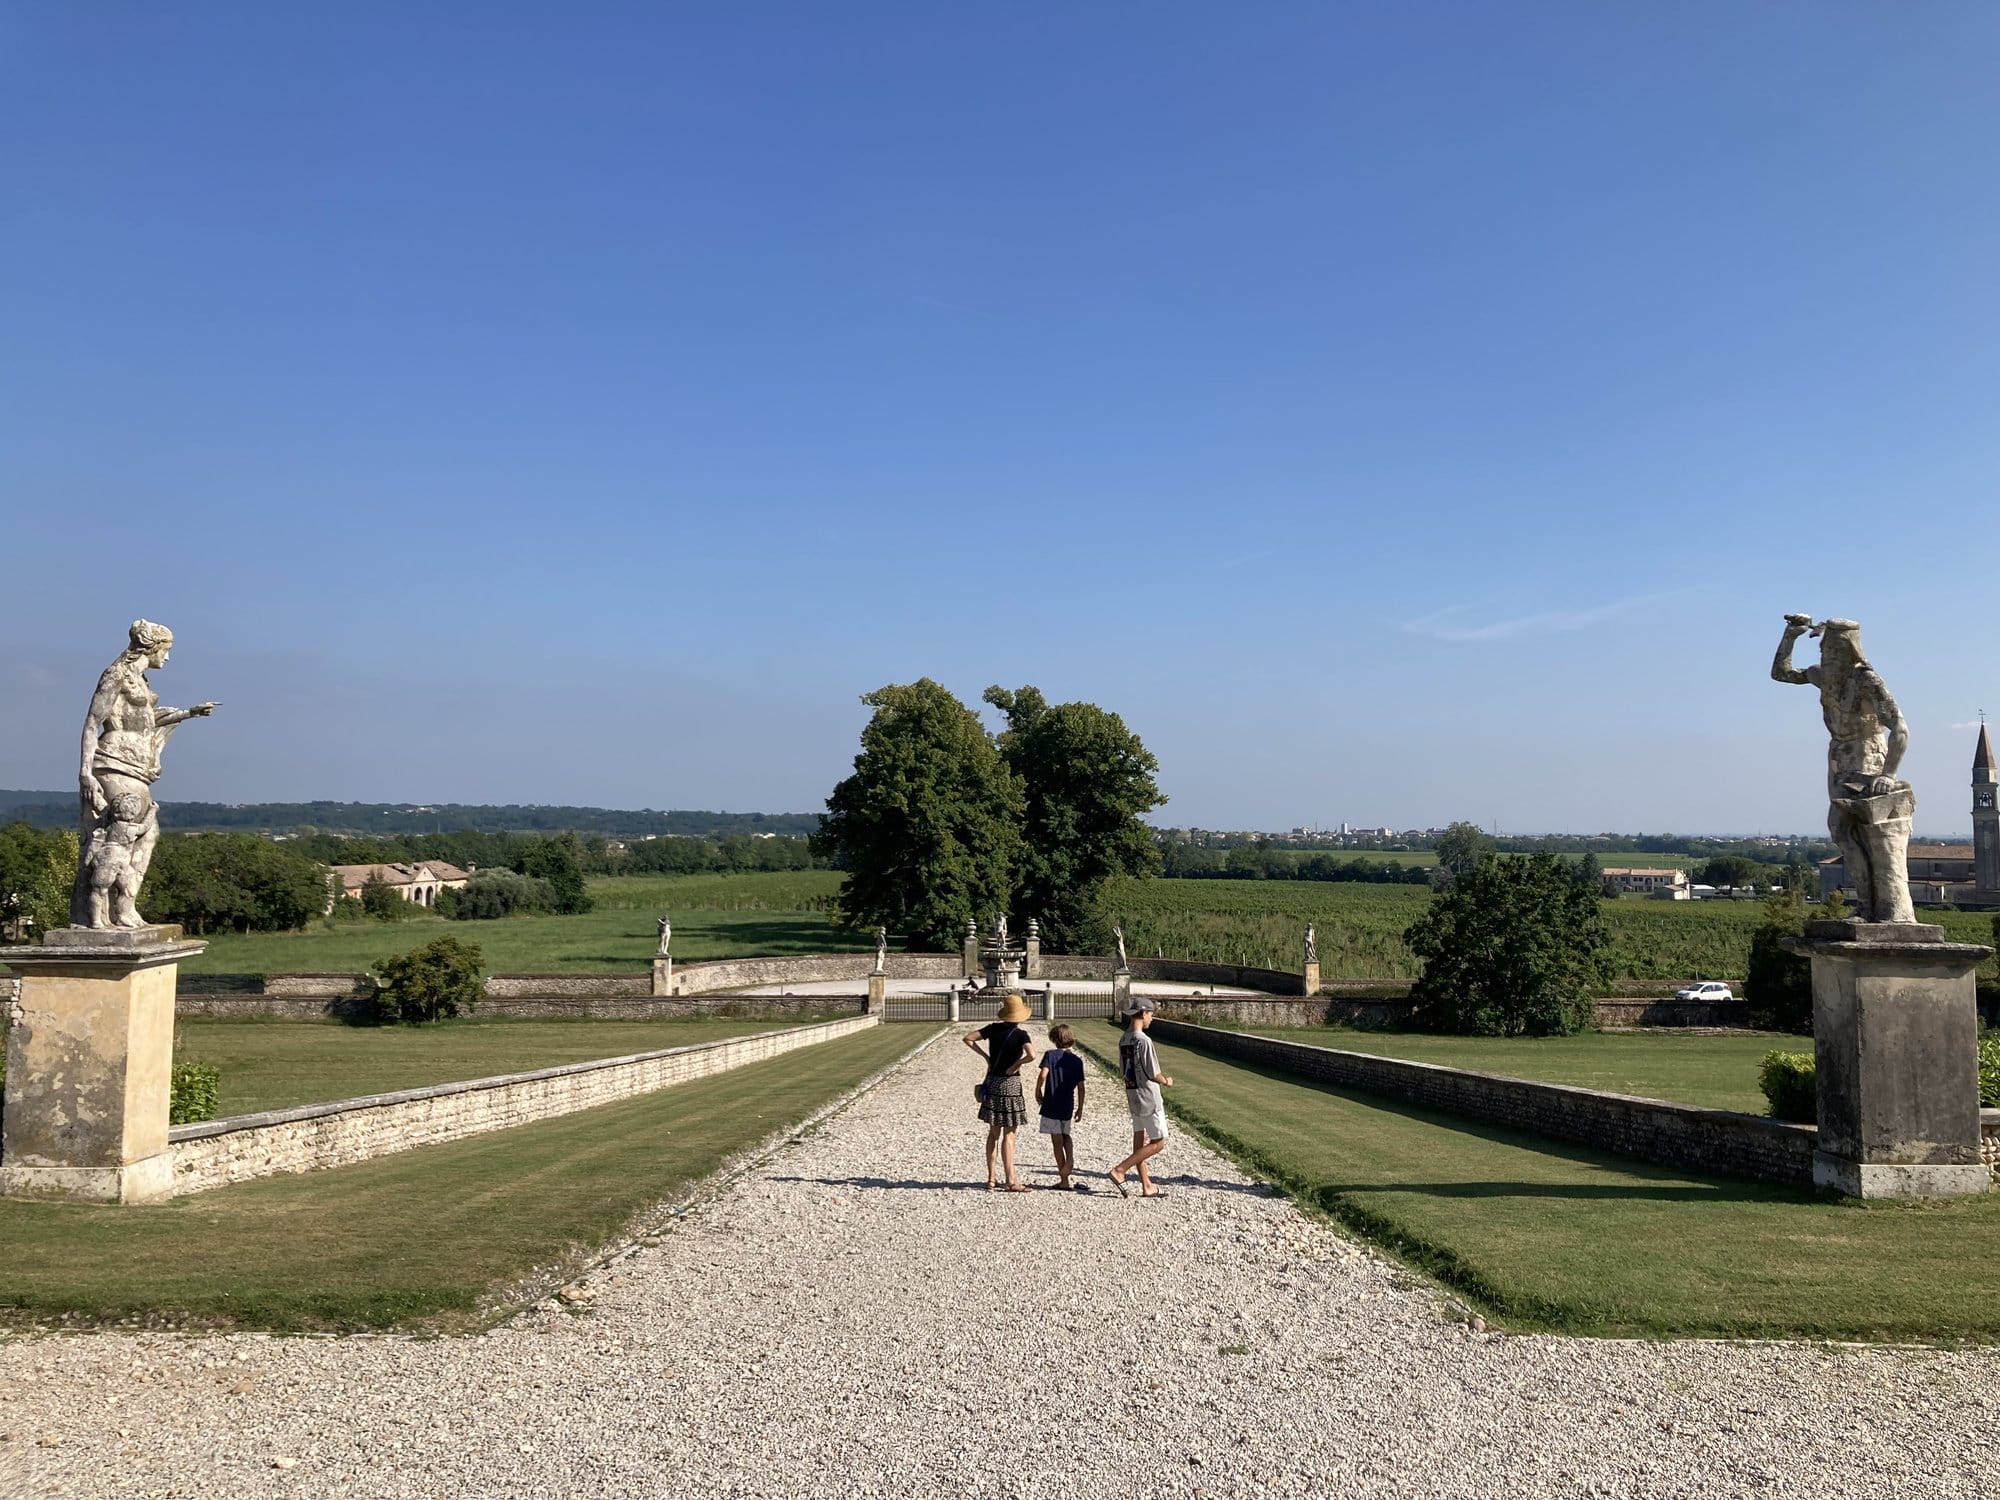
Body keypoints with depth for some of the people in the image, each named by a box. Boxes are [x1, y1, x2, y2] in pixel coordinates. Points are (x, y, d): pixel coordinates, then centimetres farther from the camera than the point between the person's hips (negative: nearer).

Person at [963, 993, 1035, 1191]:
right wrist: (1016, 1065, -13)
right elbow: (1031, 1055, -28)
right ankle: (1011, 1181, 1)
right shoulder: (1020, 1035, -12)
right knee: (1008, 1134, -1)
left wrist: (985, 1055, 5)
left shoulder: (993, 1028, 2)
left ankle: (990, 1179, 16)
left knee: (993, 1133, 13)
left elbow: (968, 1038, 3)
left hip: (992, 1083, 5)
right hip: (1010, 1084, -5)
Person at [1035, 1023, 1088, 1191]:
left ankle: (1064, 1180, 8)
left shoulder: (1050, 1055, -5)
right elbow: (1081, 1087, 2)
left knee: (1057, 1141, 3)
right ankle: (1070, 1159, 1)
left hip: (1051, 1105, -3)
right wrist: (1080, 1108, 11)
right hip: (1068, 1107, 3)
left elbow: (1043, 1075, -21)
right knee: (1066, 1135, 26)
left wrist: (1038, 1091, -4)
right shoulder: (1077, 1060, 3)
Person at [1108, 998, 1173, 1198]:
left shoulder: (1123, 1040, 6)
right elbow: (1152, 1074, -20)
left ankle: (1147, 1187, 19)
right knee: (1158, 1143, -1)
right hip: (1148, 1098, -9)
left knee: (1140, 1142, 13)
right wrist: (1166, 1081, 0)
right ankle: (1119, 1171, -8)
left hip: (1132, 1097, 9)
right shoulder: (1143, 1040, -21)